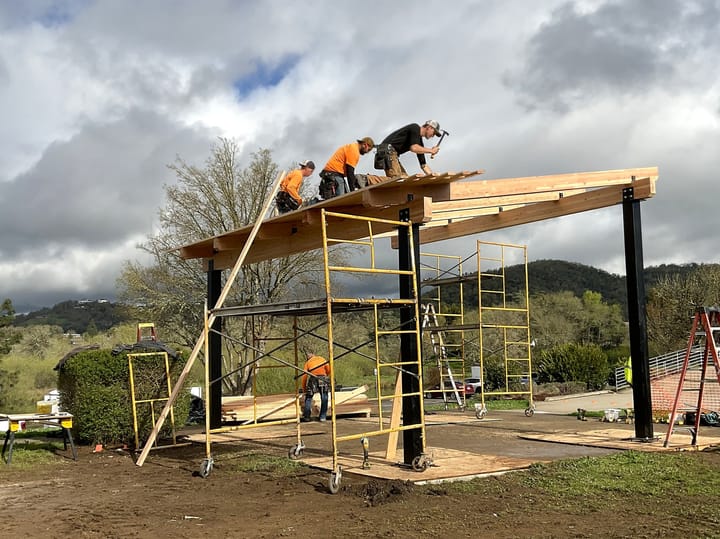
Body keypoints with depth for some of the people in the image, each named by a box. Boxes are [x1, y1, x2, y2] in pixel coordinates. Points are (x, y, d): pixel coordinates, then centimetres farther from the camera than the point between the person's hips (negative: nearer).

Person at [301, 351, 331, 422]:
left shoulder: (308, 362, 19)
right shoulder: (322, 359, 21)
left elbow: (304, 376, 14)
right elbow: (329, 369, 8)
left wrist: (304, 389, 21)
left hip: (312, 379, 0)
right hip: (323, 378, 0)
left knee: (308, 398, 12)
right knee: (324, 399, 9)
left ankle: (306, 417, 11)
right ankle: (323, 417, 8)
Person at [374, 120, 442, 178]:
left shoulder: (419, 140, 19)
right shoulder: (415, 128, -5)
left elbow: (423, 164, 20)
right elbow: (414, 148, -21)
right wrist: (431, 150, -9)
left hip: (393, 153, 10)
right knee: (396, 179, -20)